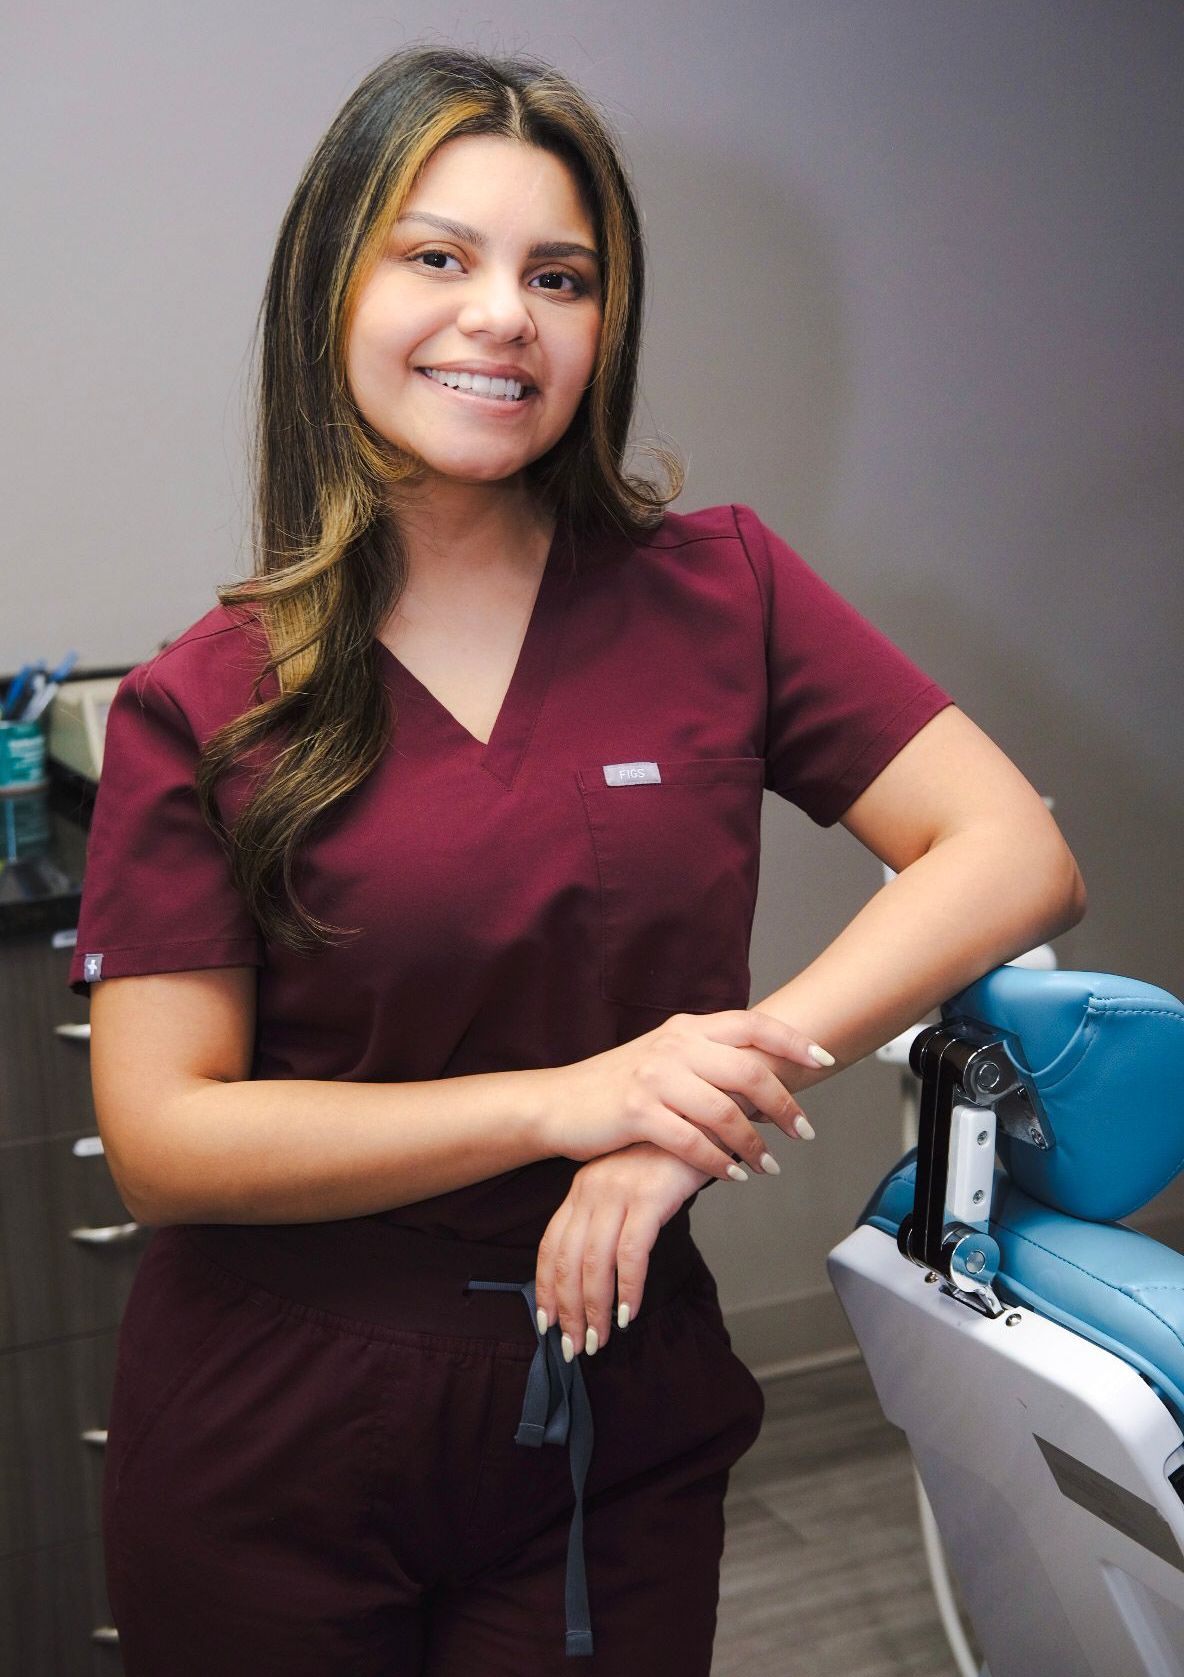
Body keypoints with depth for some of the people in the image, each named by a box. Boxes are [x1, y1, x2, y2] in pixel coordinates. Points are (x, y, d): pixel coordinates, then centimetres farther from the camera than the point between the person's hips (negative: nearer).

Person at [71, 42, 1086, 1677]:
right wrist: (570, 1100, -22)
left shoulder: (718, 592, -4)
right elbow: (159, 1139, -12)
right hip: (270, 1447, 0)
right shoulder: (202, 708, -7)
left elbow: (1017, 855, -9)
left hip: (617, 1426, 1)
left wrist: (741, 1065, -22)